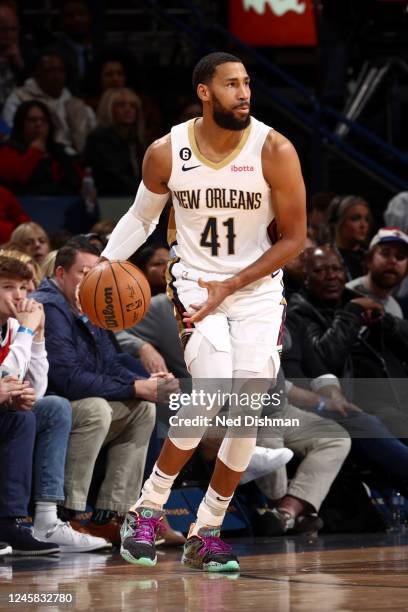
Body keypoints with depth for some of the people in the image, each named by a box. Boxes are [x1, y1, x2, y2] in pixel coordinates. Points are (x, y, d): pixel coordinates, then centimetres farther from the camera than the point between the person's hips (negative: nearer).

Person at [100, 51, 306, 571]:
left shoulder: (274, 152, -13)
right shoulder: (166, 153, -8)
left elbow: (293, 239, -7)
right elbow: (141, 216, 11)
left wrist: (230, 286, -14)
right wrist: (106, 263, -5)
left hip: (258, 290, 1)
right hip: (195, 283, -1)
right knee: (213, 395, -23)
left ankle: (205, 534, 8)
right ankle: (147, 510, -7)